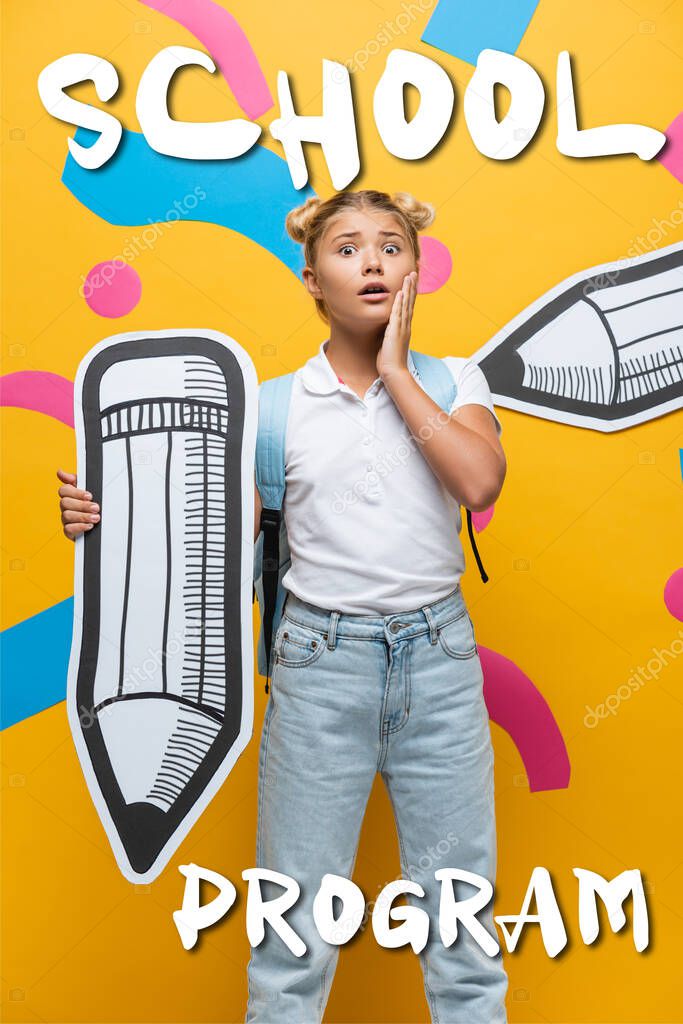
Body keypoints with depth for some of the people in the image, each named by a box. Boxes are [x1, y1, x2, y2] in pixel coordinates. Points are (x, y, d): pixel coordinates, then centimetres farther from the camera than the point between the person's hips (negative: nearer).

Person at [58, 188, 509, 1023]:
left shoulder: (452, 381, 4)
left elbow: (480, 483, -16)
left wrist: (395, 373, -9)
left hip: (437, 654, 1)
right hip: (320, 660, 0)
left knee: (460, 913, 13)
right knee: (297, 922, 9)